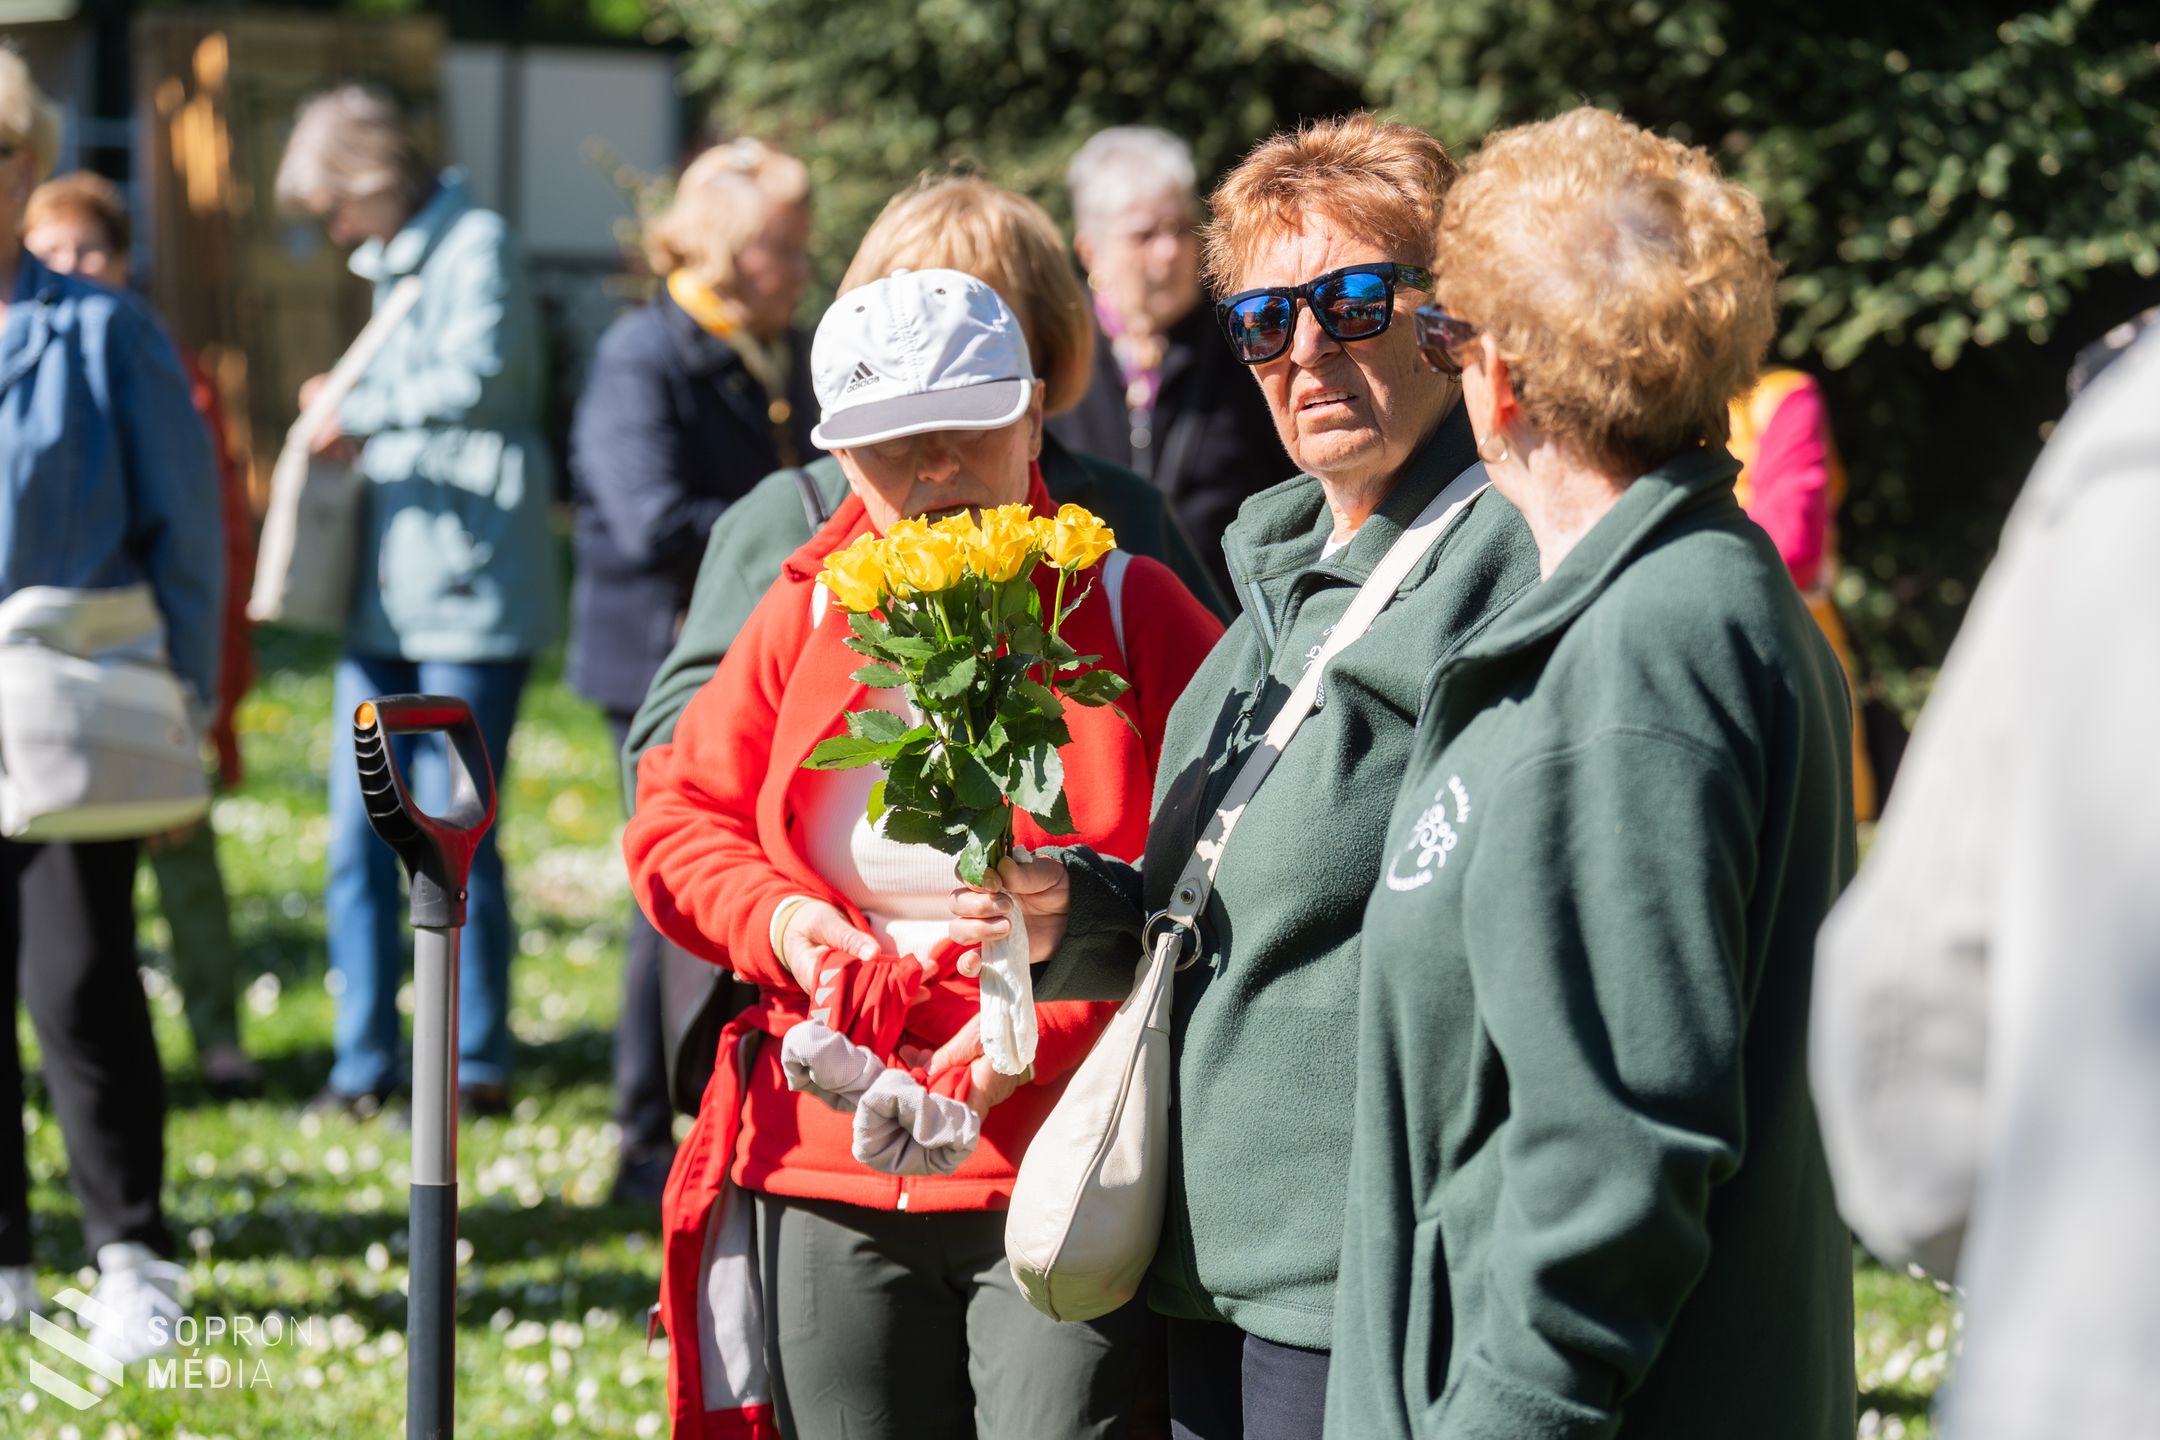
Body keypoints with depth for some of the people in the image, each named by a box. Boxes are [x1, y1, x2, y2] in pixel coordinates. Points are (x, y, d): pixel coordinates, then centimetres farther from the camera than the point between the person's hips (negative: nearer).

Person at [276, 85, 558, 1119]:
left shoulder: (477, 247, -8)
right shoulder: (394, 266, 20)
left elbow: (473, 379, -23)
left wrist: (357, 411, -11)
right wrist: (352, 414, 13)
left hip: (469, 590, -8)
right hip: (386, 593, 8)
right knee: (359, 832, 5)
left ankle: (478, 1066, 6)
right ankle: (363, 1065, 10)